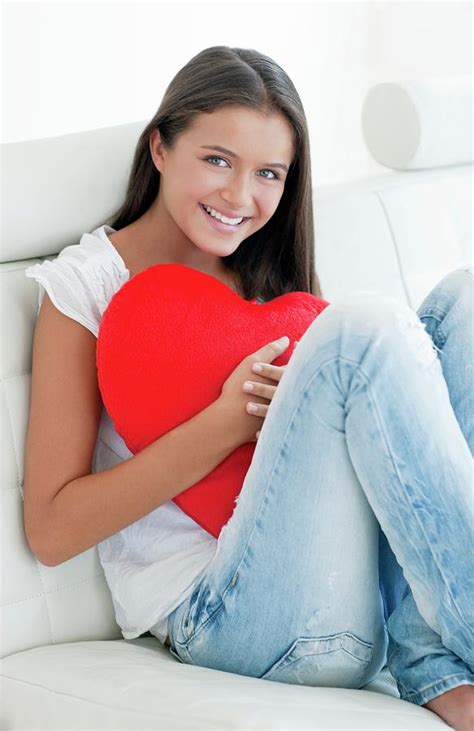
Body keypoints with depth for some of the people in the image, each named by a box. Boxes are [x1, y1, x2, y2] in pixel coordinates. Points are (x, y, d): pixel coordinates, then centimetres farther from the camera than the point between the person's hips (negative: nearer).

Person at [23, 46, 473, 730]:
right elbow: (52, 529, -6)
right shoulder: (87, 284, 2)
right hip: (214, 615, -6)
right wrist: (229, 421, -16)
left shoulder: (268, 277, 19)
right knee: (366, 325, -25)